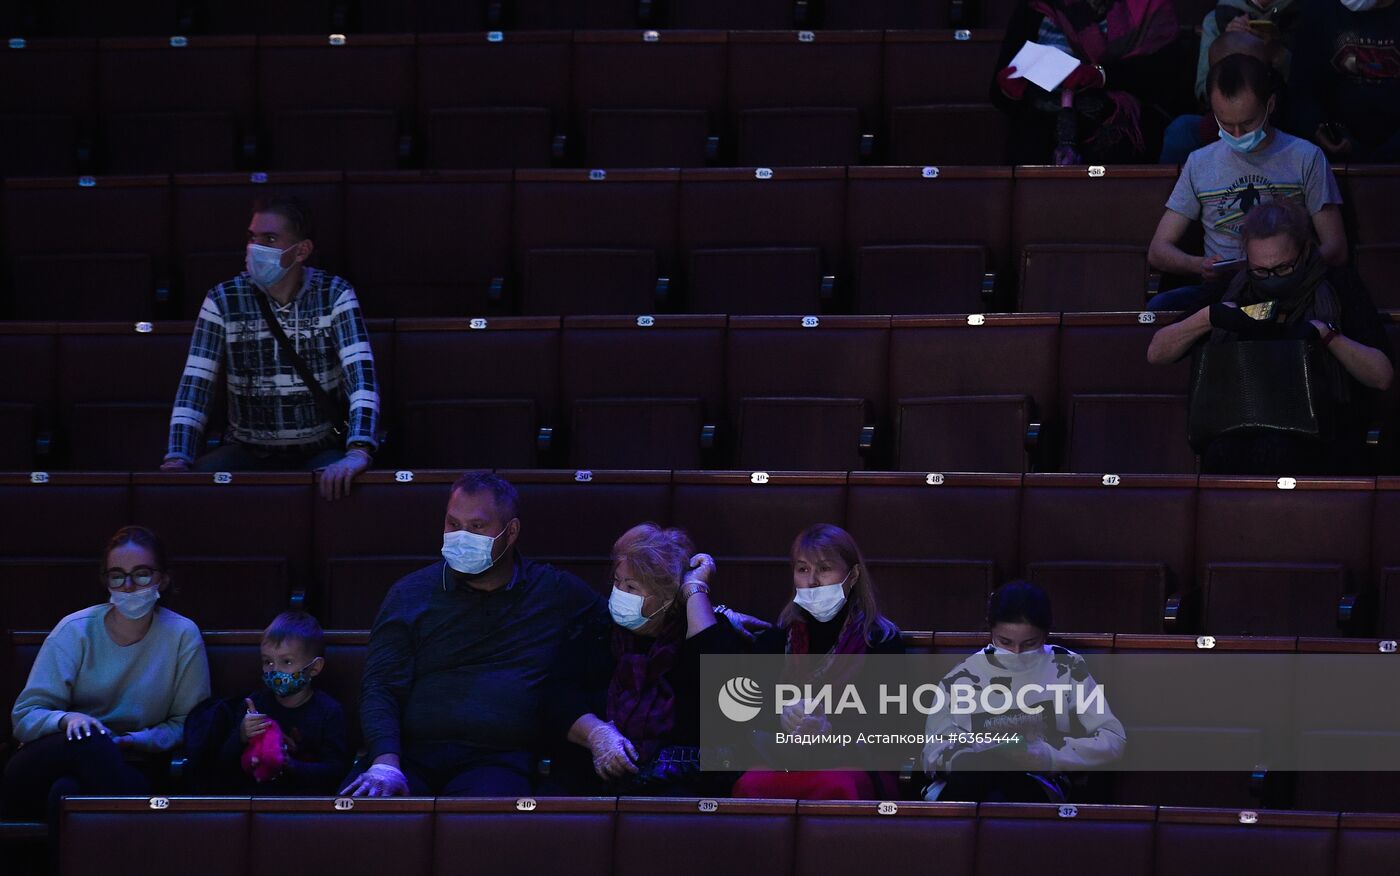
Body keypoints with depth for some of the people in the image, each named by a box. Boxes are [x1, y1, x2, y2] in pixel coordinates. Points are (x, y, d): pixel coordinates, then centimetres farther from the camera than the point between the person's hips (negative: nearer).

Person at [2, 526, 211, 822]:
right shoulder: (75, 631, 0)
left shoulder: (182, 636, 2)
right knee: (89, 738, -36)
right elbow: (25, 716, -3)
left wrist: (140, 741, -17)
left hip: (126, 769, -1)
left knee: (69, 790, -38)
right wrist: (68, 719, -25)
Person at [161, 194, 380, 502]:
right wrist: (177, 460, -25)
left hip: (321, 453, -2)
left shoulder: (334, 296, -7)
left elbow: (361, 375, -20)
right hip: (249, 452, 2)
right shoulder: (223, 301, -3)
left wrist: (358, 453, -38)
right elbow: (194, 386, -8)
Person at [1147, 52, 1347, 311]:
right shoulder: (1200, 163, 16)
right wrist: (1200, 265, -10)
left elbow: (1335, 251, 5)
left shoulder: (1306, 159, 8)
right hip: (1218, 289, 3)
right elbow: (1159, 250, 14)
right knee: (1157, 308, -32)